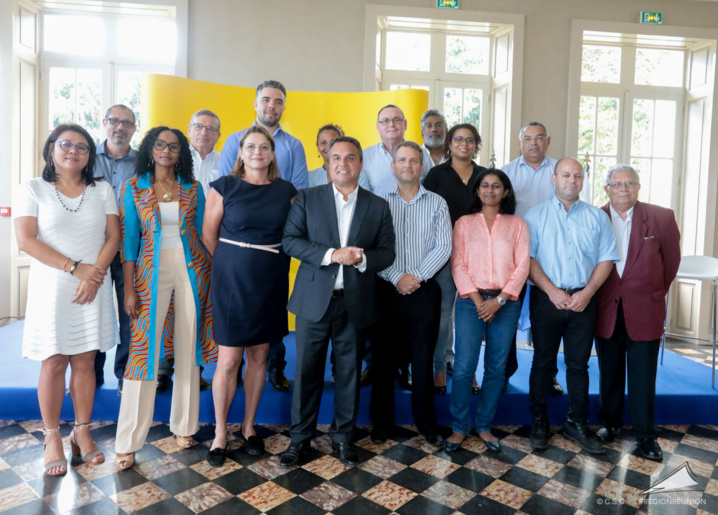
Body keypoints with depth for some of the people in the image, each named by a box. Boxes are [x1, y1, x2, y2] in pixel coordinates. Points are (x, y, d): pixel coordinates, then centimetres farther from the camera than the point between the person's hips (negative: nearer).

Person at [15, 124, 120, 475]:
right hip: (51, 286, -2)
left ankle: (82, 432, 20)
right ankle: (52, 437, 16)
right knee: (54, 363, 2)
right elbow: (26, 240, -7)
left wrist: (96, 274, -12)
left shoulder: (102, 191, 9)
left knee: (85, 361, 7)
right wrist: (75, 268, -14)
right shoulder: (34, 189, 2)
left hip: (93, 288, 2)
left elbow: (113, 237, 3)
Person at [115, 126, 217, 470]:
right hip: (152, 273, -1)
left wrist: (206, 275, 4)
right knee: (145, 351, -2)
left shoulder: (193, 189, 6)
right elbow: (128, 240, 0)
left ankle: (183, 426, 23)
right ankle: (128, 442, 9)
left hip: (191, 271, 2)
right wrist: (129, 289, -4)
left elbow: (201, 233, 9)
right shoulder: (133, 188, 3)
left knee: (188, 350, 7)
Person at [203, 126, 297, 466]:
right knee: (228, 360, 0)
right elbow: (208, 236, 1)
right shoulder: (224, 187, -2)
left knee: (259, 356, 11)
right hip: (231, 281, -2)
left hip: (270, 282, 3)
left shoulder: (286, 191, 5)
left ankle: (249, 426, 28)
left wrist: (278, 270, 3)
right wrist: (229, 268, 4)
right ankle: (220, 434, 18)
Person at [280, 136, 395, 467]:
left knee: (349, 372, 11)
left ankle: (342, 436, 29)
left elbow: (387, 253, 4)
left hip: (355, 303, 1)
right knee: (307, 371, 6)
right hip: (314, 299, -1)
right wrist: (332, 254, -17)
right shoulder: (307, 199, 4)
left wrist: (362, 258, -17)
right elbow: (290, 240, -5)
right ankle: (299, 439, 22)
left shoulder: (378, 206, 6)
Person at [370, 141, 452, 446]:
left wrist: (417, 276, -12)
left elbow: (444, 247, -2)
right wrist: (397, 278, -13)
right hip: (388, 290, 0)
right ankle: (382, 421, 20)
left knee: (423, 358, 6)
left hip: (424, 291, 0)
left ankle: (426, 422, 21)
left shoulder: (437, 204, 7)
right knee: (384, 357, 6)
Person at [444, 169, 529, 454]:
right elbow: (458, 265, 1)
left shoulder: (517, 224, 10)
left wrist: (499, 300, -10)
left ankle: (484, 426, 20)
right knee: (464, 366, -4)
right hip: (470, 301, -1)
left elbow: (522, 265, 2)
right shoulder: (464, 223, 9)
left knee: (496, 367, 6)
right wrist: (477, 299, -10)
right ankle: (459, 427, 10)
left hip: (505, 302, 1)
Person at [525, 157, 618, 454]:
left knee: (578, 364, 8)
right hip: (546, 299, -1)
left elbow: (606, 259, 4)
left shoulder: (597, 217, 9)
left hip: (583, 301, 2)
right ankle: (539, 423, 20)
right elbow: (527, 258, -5)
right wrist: (552, 291, -14)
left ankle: (577, 424, 22)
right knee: (543, 362, 8)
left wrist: (587, 293, -9)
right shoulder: (536, 215, 3)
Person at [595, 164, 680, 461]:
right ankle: (610, 423, 31)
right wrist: (593, 296, 5)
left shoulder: (661, 218, -3)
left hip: (644, 311, -1)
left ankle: (645, 435, 19)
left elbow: (671, 260, 8)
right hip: (606, 310, 1)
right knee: (610, 373, 13)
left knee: (642, 376, 4)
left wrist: (656, 294, 13)